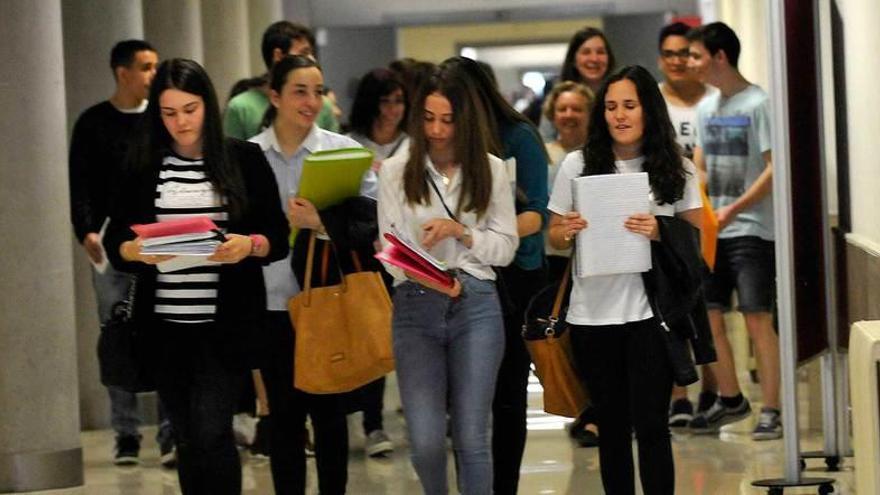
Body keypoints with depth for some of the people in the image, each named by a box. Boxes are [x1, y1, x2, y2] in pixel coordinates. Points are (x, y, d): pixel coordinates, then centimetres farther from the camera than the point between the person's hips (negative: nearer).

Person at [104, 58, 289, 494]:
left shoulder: (244, 159, 1)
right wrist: (136, 250, -17)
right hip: (165, 324, 3)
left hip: (226, 323, -3)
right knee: (187, 438, 9)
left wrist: (249, 245, -21)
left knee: (211, 431, -12)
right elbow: (114, 241, 6)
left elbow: (278, 238, 0)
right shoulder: (144, 165, 6)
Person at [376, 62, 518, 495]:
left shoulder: (490, 170, 5)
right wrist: (427, 278, -21)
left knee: (471, 438, 0)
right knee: (426, 441, -4)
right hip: (416, 307, 0)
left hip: (476, 305, 0)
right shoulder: (396, 171, 3)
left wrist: (461, 232, -12)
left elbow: (506, 247, 6)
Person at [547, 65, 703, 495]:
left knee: (650, 426, -6)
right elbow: (553, 237, 10)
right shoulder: (578, 165, 5)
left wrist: (660, 232, -16)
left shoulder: (676, 168, 3)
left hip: (650, 311, -2)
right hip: (592, 314, 2)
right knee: (612, 427, 9)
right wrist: (566, 233, -13)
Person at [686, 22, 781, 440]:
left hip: (750, 229, -7)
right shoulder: (706, 108, 13)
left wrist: (734, 209, -21)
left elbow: (774, 169, -14)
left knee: (757, 320, -8)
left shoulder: (757, 104, -9)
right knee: (707, 318, 7)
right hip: (710, 230, 7)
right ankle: (730, 400, 22)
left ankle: (771, 410, -2)